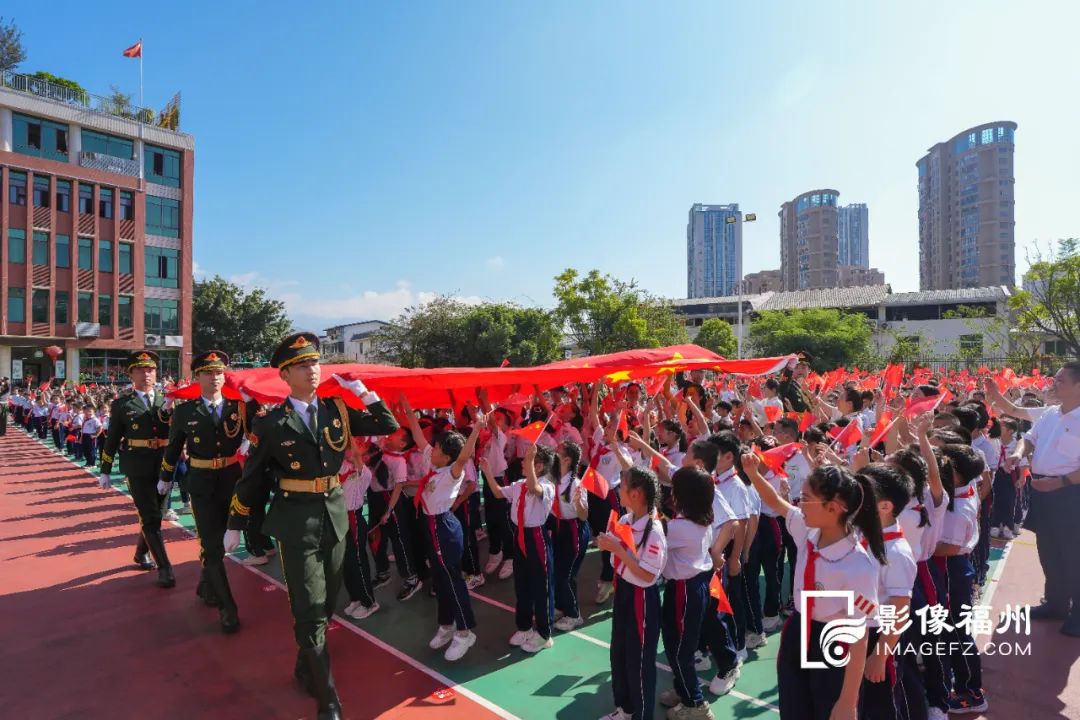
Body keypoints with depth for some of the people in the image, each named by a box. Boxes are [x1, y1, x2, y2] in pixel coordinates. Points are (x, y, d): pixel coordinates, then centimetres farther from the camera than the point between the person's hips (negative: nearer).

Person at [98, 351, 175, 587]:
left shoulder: (165, 402, 5)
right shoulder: (121, 404, -1)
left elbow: (169, 433, -7)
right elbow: (112, 439, 3)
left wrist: (166, 410, -24)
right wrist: (105, 471, 4)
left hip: (162, 467, 3)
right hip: (137, 469, -3)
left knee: (154, 515, 18)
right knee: (150, 518, -4)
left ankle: (141, 553, 41)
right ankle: (164, 568, 2)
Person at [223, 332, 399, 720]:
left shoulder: (338, 410, 1)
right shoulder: (270, 422, -7)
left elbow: (389, 426, 1)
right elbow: (251, 478, 2)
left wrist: (361, 390, -5)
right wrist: (235, 526, 9)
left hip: (335, 518, 4)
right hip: (296, 523, -4)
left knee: (326, 605, 17)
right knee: (310, 612, 0)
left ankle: (306, 669, 42)